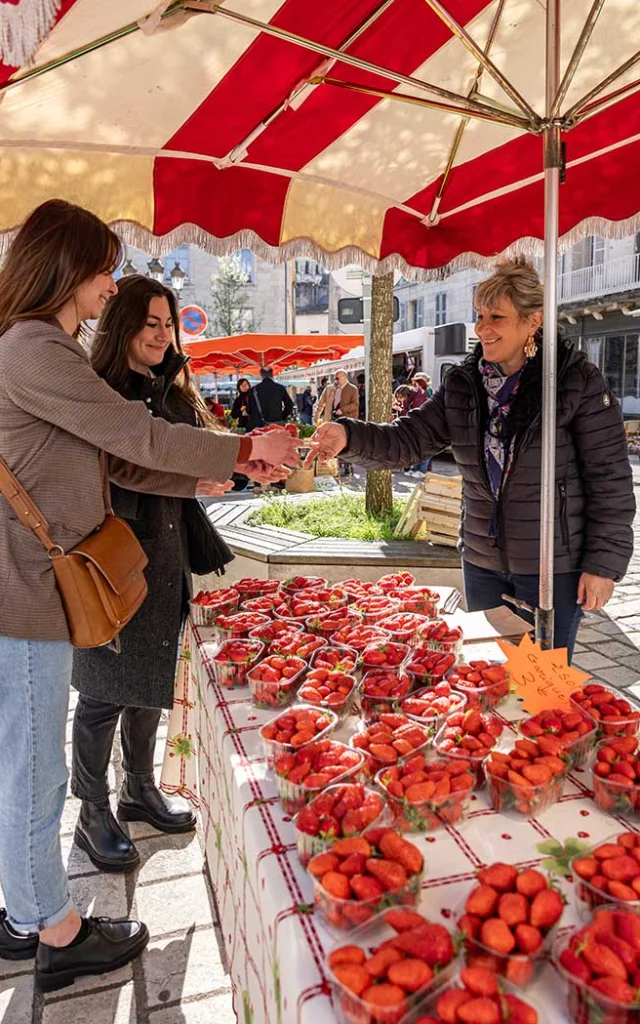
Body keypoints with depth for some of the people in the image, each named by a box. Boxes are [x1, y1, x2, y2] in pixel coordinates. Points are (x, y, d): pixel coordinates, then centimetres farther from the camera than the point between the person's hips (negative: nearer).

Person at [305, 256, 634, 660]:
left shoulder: (580, 382, -12)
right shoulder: (463, 384, 2)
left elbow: (610, 480, -11)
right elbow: (410, 437, -2)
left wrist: (604, 562, -12)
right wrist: (350, 437, -20)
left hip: (554, 569, -5)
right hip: (483, 565, 5)